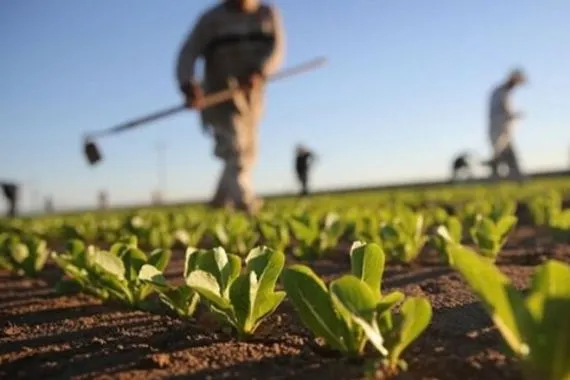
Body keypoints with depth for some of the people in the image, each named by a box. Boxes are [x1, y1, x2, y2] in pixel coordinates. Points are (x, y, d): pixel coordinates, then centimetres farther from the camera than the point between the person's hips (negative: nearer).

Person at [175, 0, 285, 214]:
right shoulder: (213, 18, 2)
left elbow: (277, 49, -5)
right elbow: (188, 53, -5)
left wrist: (259, 72, -26)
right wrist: (188, 85, -25)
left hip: (252, 92, 4)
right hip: (221, 92, -4)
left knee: (247, 150, 8)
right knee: (236, 146, -20)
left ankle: (221, 201, 22)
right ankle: (244, 199, -31)